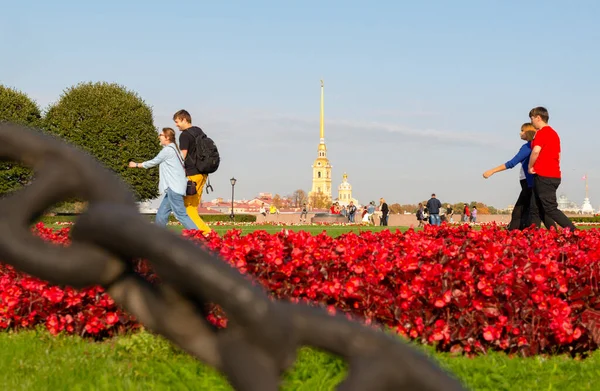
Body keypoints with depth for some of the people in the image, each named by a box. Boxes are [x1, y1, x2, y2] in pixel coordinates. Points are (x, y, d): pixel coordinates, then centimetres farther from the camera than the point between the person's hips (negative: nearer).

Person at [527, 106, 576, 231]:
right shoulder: (554, 133, 19)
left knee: (551, 210, -10)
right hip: (554, 175, 10)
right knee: (537, 210, 11)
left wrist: (530, 167, -12)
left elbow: (536, 151, -25)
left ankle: (575, 233, -14)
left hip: (544, 177, -10)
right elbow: (558, 155, 21)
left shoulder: (542, 133, -11)